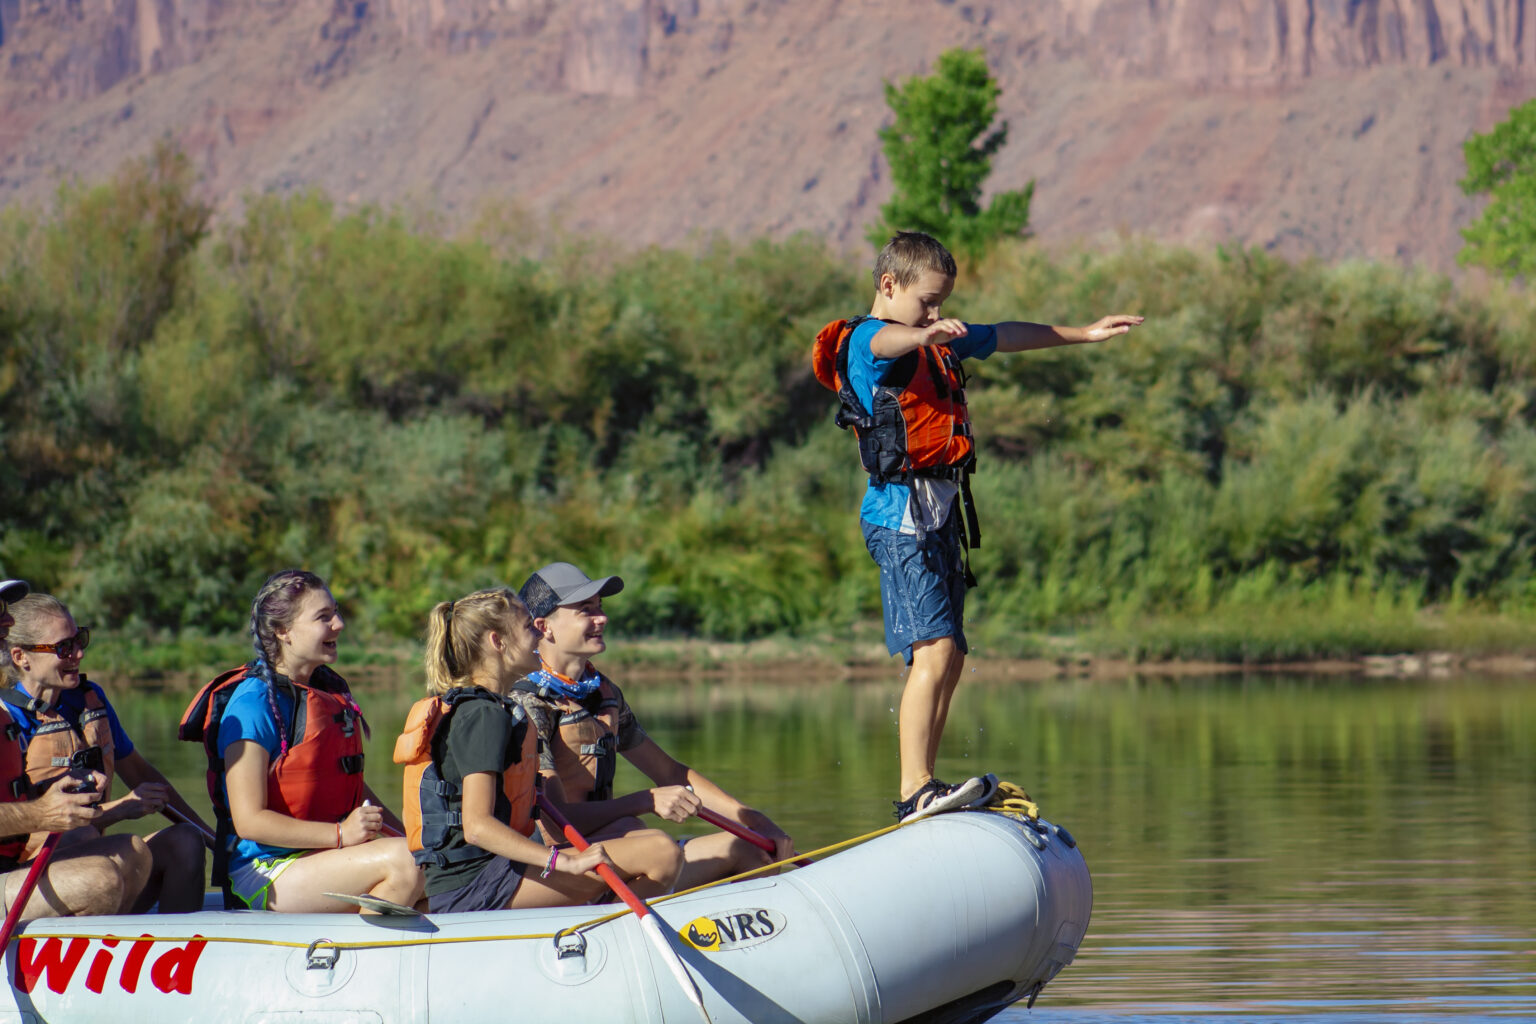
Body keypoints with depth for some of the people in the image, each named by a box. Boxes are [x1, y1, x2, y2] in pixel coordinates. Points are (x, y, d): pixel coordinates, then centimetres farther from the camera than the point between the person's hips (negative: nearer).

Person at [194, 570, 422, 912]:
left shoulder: (331, 689, 15)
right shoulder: (252, 702, -11)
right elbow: (249, 820, -17)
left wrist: (405, 833, 8)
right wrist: (340, 834, -25)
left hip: (326, 851, 8)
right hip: (264, 871, -8)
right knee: (404, 861, -28)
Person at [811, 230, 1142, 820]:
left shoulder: (943, 343, 21)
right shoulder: (866, 340, -7)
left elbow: (1008, 337, 34)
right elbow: (886, 342, -32)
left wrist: (1084, 334, 39)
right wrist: (927, 335, -55)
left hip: (941, 511, 10)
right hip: (901, 512, -9)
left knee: (948, 660, 7)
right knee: (934, 651, -20)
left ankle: (920, 794, 10)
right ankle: (915, 790, -26)